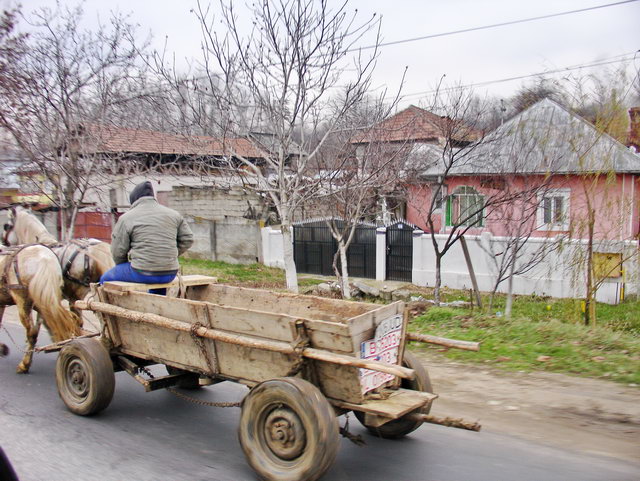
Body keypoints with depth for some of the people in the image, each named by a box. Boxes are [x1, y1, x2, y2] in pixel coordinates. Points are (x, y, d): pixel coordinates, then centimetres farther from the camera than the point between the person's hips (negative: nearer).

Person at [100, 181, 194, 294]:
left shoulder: (126, 218, -3)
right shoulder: (173, 214, 9)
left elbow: (118, 251, -1)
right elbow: (187, 239, 9)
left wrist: (123, 266, 18)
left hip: (143, 273, -5)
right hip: (170, 274, 5)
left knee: (106, 279, 21)